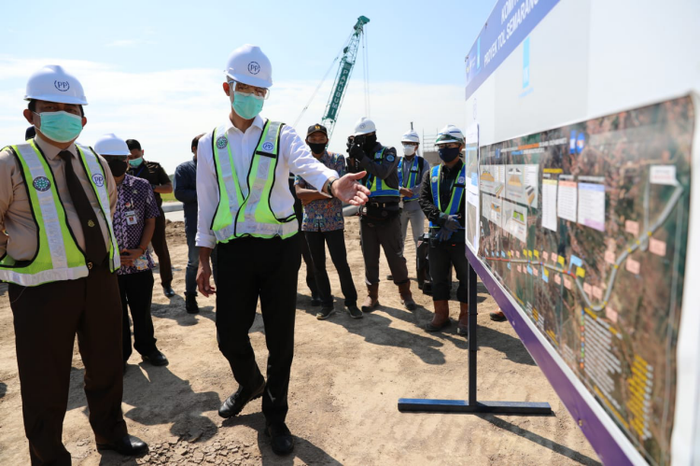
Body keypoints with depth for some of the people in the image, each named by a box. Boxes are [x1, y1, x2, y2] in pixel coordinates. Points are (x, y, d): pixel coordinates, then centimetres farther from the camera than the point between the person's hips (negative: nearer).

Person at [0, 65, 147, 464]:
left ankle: (110, 432, 43)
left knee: (107, 365, 20)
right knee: (46, 382, 8)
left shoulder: (95, 161, 8)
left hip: (100, 279, 6)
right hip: (44, 287, -5)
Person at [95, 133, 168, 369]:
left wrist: (140, 250, -8)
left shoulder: (141, 186, -1)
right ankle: (120, 355, 29)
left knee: (142, 310, 14)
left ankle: (147, 348, 33)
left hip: (139, 263, 1)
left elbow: (150, 220, 3)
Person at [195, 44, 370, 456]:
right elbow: (207, 205, 11)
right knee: (230, 336, 6)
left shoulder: (282, 136, 1)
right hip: (232, 251, 2)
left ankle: (275, 415, 29)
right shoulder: (210, 144, 9)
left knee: (280, 337, 5)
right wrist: (204, 260, 9)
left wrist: (333, 184, -45)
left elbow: (307, 164, -22)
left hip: (279, 248, -2)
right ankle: (251, 384, 42)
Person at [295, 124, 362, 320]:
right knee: (318, 265, 9)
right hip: (311, 222, 3)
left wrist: (310, 196, -14)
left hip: (333, 221, -3)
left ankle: (351, 302, 15)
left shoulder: (337, 159, 0)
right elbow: (299, 192, -7)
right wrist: (325, 193, -17)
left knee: (341, 263, -2)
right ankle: (326, 304, 22)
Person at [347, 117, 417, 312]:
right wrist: (353, 158, -11)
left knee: (395, 256, 1)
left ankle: (405, 293, 17)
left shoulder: (388, 152, 0)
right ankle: (372, 295, 19)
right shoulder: (359, 155, 11)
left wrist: (362, 157, -21)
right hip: (367, 214, 4)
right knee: (369, 257, 8)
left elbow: (383, 171, -20)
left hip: (387, 213, -4)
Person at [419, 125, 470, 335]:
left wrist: (454, 222, -18)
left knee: (466, 276, 5)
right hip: (437, 234, 4)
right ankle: (441, 314, 25)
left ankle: (465, 316, 20)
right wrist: (441, 217, -16)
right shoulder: (431, 174, 11)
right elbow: (423, 200, 0)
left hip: (462, 235, -4)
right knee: (438, 276, 11)